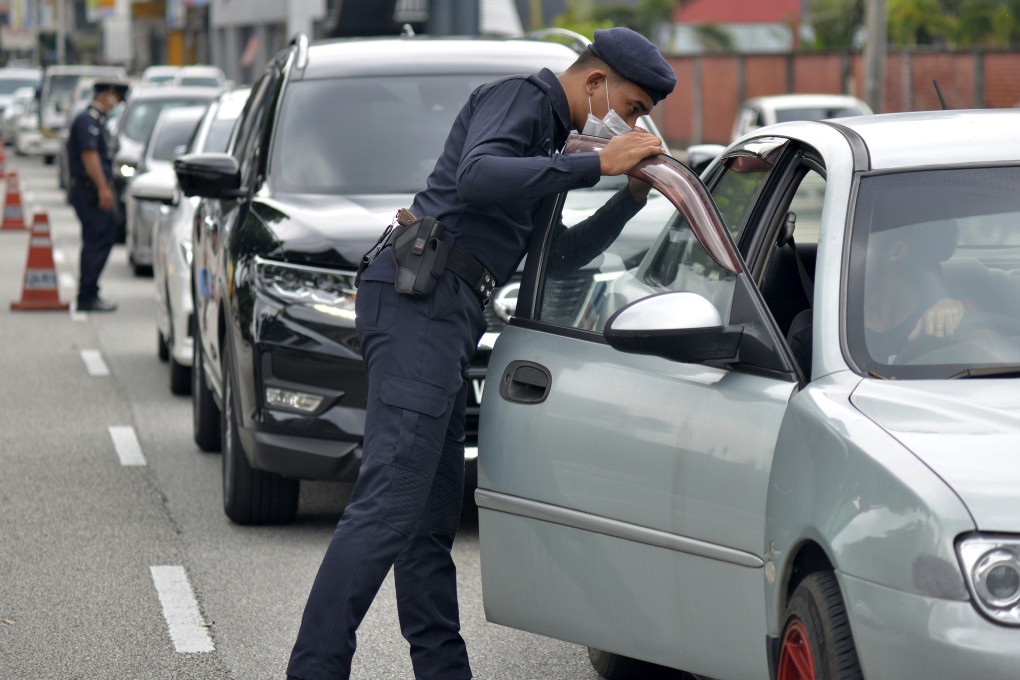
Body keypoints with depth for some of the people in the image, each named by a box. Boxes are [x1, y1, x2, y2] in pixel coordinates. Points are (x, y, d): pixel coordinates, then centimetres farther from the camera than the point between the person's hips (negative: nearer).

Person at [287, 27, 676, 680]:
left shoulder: (548, 132, 28)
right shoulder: (520, 96, -3)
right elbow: (477, 176, -24)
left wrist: (635, 197, 23)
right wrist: (595, 165, -21)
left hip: (443, 313, 11)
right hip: (422, 301, -11)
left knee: (432, 516, 10)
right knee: (389, 503, -16)